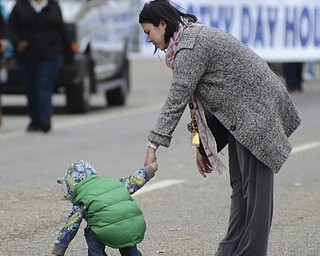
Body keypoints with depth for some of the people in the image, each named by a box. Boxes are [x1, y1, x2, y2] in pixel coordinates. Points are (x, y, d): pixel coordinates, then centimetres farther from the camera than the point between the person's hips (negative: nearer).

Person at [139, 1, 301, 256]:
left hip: (256, 112, -11)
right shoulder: (192, 37, 16)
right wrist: (202, 146, 17)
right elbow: (194, 99, 18)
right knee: (239, 186, 13)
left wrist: (154, 145, -19)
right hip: (239, 115, 11)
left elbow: (177, 100, -21)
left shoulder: (189, 47, -18)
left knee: (254, 188, -9)